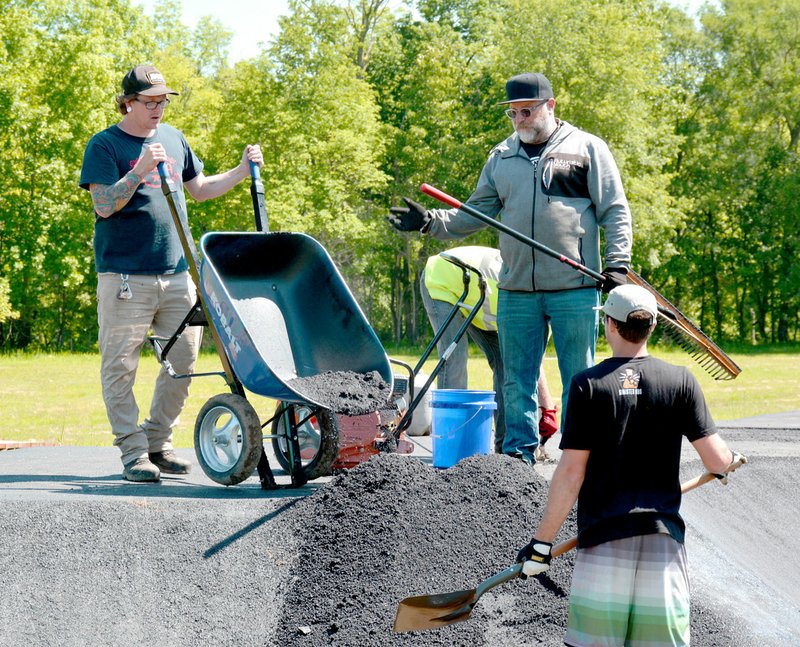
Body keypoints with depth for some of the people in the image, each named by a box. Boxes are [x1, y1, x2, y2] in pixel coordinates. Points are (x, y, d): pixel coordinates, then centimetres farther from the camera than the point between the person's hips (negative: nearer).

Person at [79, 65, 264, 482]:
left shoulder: (173, 139, 15)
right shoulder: (104, 146, -3)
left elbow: (199, 190, 25)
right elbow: (104, 204, -14)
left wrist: (242, 171, 13)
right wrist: (140, 170, -24)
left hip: (176, 272, 6)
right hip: (124, 273, -6)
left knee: (183, 360, 6)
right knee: (121, 364, -4)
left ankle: (158, 442, 18)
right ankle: (133, 452, 2)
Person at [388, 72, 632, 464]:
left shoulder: (587, 148, 4)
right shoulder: (502, 157, 16)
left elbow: (615, 212, 2)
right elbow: (475, 214, 17)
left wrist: (617, 264, -8)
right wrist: (431, 222, 1)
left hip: (574, 289, -4)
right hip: (516, 292, 4)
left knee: (578, 379, 0)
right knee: (517, 382, 6)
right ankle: (519, 455, 13)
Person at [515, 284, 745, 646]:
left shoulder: (588, 384, -2)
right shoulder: (680, 381, 3)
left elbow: (571, 473, -5)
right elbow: (716, 459, 1)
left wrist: (541, 542, 0)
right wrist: (730, 463, 26)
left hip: (603, 537, -2)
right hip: (662, 537, 2)